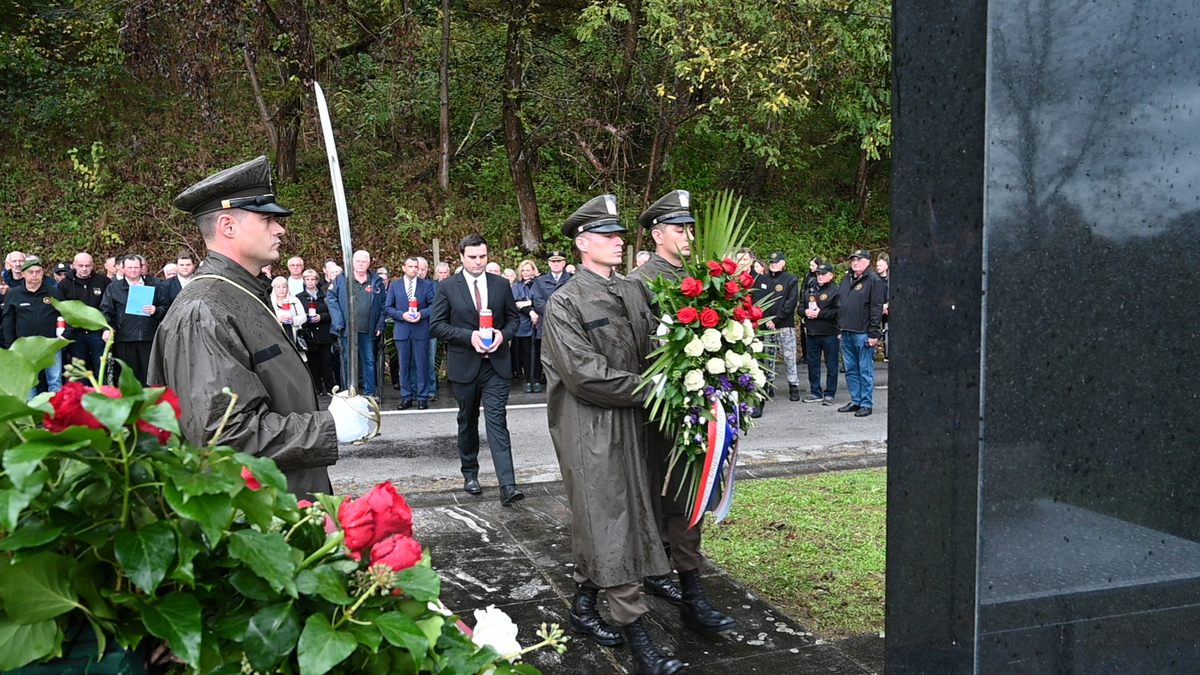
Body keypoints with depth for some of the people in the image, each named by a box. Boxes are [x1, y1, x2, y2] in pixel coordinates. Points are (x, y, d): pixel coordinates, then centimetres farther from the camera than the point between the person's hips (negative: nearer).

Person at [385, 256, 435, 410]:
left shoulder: (427, 285, 5)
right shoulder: (394, 286, 8)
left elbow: (433, 304, 3)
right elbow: (388, 307, 5)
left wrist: (422, 313, -14)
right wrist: (402, 315, -11)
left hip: (421, 330, -1)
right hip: (402, 331, 1)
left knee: (421, 364, 1)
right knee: (404, 365, 6)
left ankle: (422, 397, 8)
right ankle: (406, 397, 13)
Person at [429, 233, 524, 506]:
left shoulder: (501, 285, 4)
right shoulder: (447, 287, -2)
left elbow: (513, 317, 12)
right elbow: (437, 324, -4)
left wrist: (503, 334, -10)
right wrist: (469, 336, -17)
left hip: (496, 363, 0)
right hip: (464, 364, 0)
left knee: (497, 421, -9)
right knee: (467, 421, 14)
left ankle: (507, 485, -16)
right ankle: (470, 473, 31)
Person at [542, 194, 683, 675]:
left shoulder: (634, 291, 8)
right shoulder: (565, 303, -10)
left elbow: (651, 350, 12)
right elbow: (583, 372, -17)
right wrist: (648, 389, -14)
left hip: (629, 423, 6)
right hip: (589, 427, -6)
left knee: (596, 522, 16)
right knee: (608, 524, -4)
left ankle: (583, 606, 32)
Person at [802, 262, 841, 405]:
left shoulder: (835, 291, -6)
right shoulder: (811, 290, 17)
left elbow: (838, 311, -17)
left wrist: (820, 313, -18)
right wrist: (805, 312, -2)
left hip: (829, 334, -6)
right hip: (812, 334, 7)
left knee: (831, 365, 1)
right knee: (812, 364, 11)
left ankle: (829, 394, 9)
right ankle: (815, 392, 21)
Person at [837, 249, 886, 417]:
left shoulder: (873, 280, -7)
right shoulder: (847, 280, 17)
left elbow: (877, 309, -12)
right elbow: (840, 304, 23)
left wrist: (873, 334, -16)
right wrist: (840, 325, 15)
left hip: (863, 333, -8)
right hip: (846, 333, 8)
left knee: (865, 370, -2)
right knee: (851, 370, 12)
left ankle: (866, 404, 3)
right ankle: (855, 401, 21)